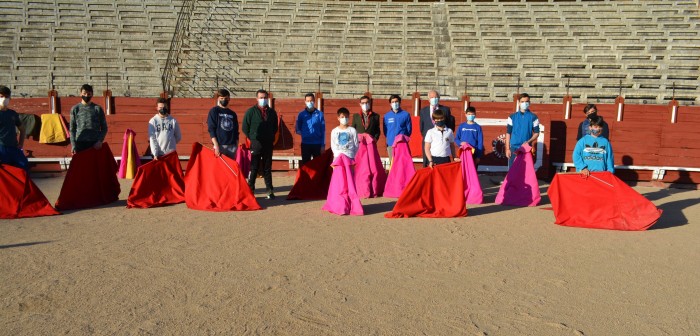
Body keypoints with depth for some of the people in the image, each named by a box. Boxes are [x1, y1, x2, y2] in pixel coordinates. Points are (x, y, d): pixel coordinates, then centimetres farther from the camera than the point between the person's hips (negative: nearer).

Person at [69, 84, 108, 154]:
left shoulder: (98, 109, 8)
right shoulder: (75, 109, 10)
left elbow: (104, 128, 8)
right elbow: (72, 129, 8)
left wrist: (100, 141, -8)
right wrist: (73, 145, -3)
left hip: (95, 144, 0)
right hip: (80, 143, 0)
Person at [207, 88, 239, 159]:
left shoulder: (233, 114, 17)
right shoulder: (214, 111, 4)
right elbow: (211, 130, -4)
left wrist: (237, 147, 9)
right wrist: (216, 146, -13)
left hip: (232, 146, 4)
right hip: (220, 145, -4)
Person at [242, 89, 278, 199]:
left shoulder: (272, 112, 11)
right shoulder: (251, 111, -1)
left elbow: (275, 127, 21)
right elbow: (245, 128, 1)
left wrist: (271, 137, 12)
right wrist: (253, 138, 0)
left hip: (268, 144, 4)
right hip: (256, 144, -3)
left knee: (267, 169, 8)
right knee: (253, 168, -3)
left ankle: (269, 191, 11)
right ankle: (250, 190, 3)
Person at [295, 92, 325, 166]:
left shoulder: (319, 114, 2)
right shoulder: (302, 114, 4)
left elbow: (323, 131, 2)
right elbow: (297, 129, 11)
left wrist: (323, 145, -3)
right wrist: (304, 134, -7)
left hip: (317, 144, -1)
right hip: (305, 144, 1)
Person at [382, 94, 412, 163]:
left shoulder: (405, 114, 1)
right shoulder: (387, 116, 7)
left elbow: (409, 129, 6)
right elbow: (385, 130, 14)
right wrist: (389, 138, 9)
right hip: (391, 144, 2)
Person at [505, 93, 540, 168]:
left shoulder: (533, 117, 3)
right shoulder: (512, 117, 4)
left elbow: (536, 133, 4)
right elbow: (508, 133, 5)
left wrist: (529, 141, -14)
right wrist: (507, 148, -2)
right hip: (514, 148, 1)